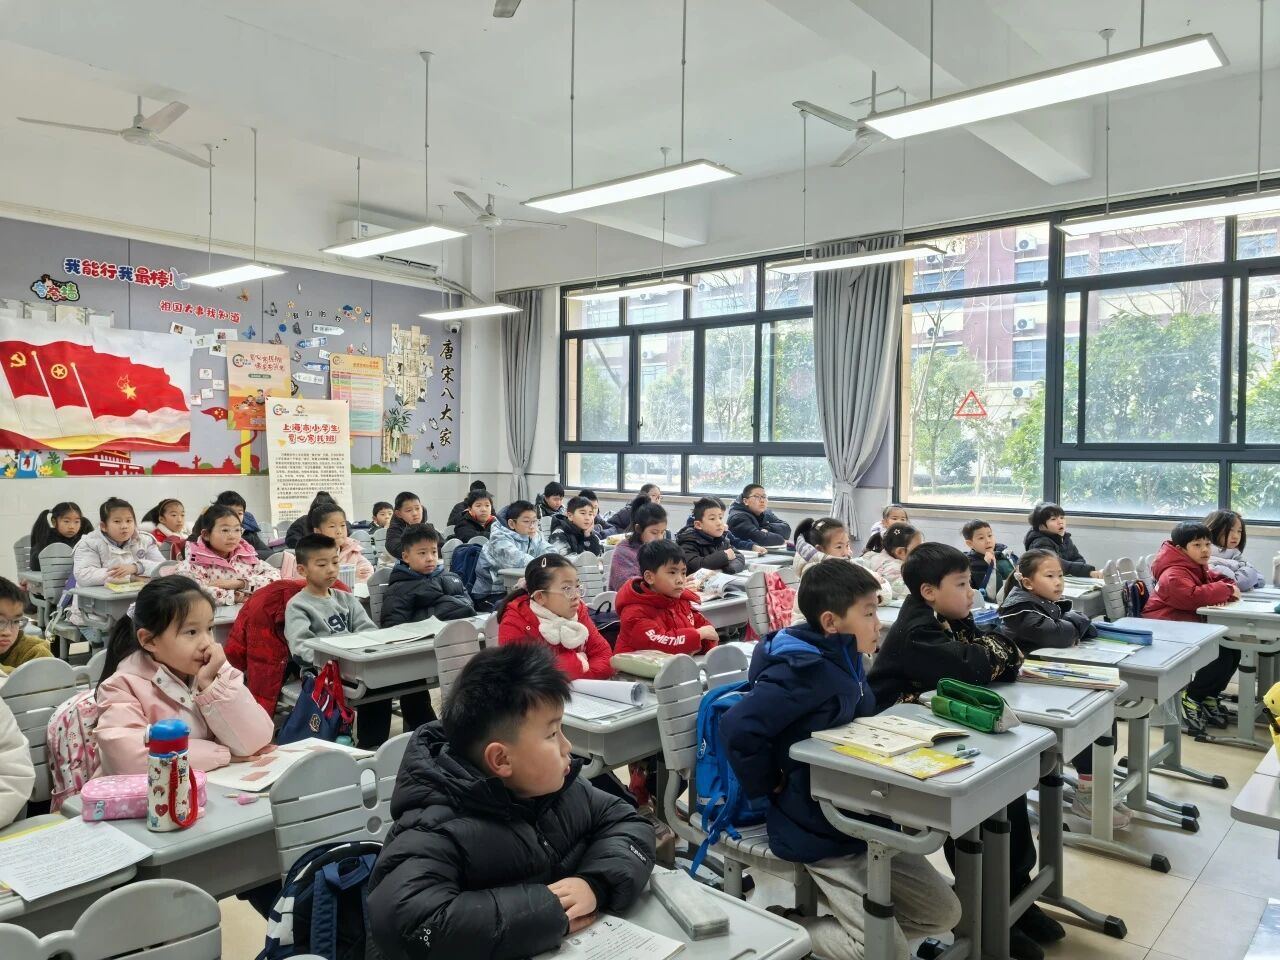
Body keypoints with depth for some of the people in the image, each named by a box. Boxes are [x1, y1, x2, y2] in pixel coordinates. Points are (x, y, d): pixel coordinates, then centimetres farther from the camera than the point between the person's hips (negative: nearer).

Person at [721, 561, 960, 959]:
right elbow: (737, 727, -33)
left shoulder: (845, 659, 3)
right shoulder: (805, 671, -26)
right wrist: (771, 787, -20)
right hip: (820, 828, -9)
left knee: (943, 913, 12)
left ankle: (834, 917, 21)